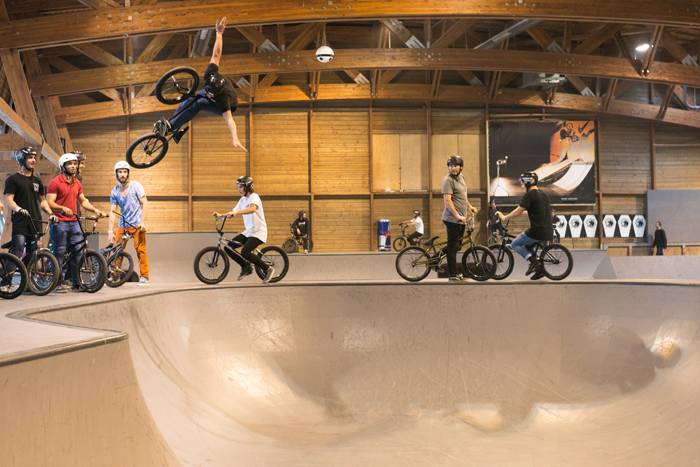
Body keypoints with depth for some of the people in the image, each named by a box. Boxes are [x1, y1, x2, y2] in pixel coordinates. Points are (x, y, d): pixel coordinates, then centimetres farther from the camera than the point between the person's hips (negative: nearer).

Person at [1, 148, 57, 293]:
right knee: (16, 253, -14)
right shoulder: (13, 179, 2)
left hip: (35, 222, 6)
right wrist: (19, 209, -26)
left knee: (32, 254, 4)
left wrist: (50, 213, 9)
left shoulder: (37, 181, 19)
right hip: (20, 223, -6)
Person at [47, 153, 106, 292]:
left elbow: (83, 201, 25)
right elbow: (49, 203, -12)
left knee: (78, 252, 2)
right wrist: (62, 208, -28)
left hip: (74, 222, 6)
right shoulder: (55, 182, -5)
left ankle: (77, 283, 9)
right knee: (59, 253, -3)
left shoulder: (77, 184, 16)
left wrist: (96, 210, 12)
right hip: (59, 222, -6)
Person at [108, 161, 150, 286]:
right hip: (122, 225, 4)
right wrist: (110, 231, -4)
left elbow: (145, 204, -6)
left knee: (140, 249, -11)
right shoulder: (114, 191, 5)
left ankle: (144, 276, -3)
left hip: (137, 223, -4)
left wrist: (142, 222, -16)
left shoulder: (136, 186, -3)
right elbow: (113, 211, 3)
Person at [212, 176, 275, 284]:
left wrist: (236, 212, -44)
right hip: (248, 231, 8)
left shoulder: (254, 197, -12)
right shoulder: (243, 200, 14)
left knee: (245, 252, -27)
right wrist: (221, 215, -3)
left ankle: (268, 269, -11)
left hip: (258, 231, -8)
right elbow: (233, 212, 14)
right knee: (228, 247, -1)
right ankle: (246, 267, 14)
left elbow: (252, 209, -34)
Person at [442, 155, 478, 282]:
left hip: (461, 219, 9)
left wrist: (469, 206, 27)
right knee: (453, 247, -7)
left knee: (456, 246, 14)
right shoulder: (448, 180, -14)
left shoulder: (461, 177, 14)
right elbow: (447, 200, -22)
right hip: (452, 219, -9)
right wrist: (457, 215, -26)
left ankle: (456, 274, 22)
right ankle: (452, 276, -4)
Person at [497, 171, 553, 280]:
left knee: (515, 244, 7)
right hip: (548, 232, 9)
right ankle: (539, 269, 17)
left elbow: (517, 212, -11)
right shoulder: (543, 194, 16)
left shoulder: (530, 195, -12)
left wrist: (504, 217, 3)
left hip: (537, 231, -9)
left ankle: (534, 262, -9)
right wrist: (524, 211, 38)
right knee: (526, 245, 28)